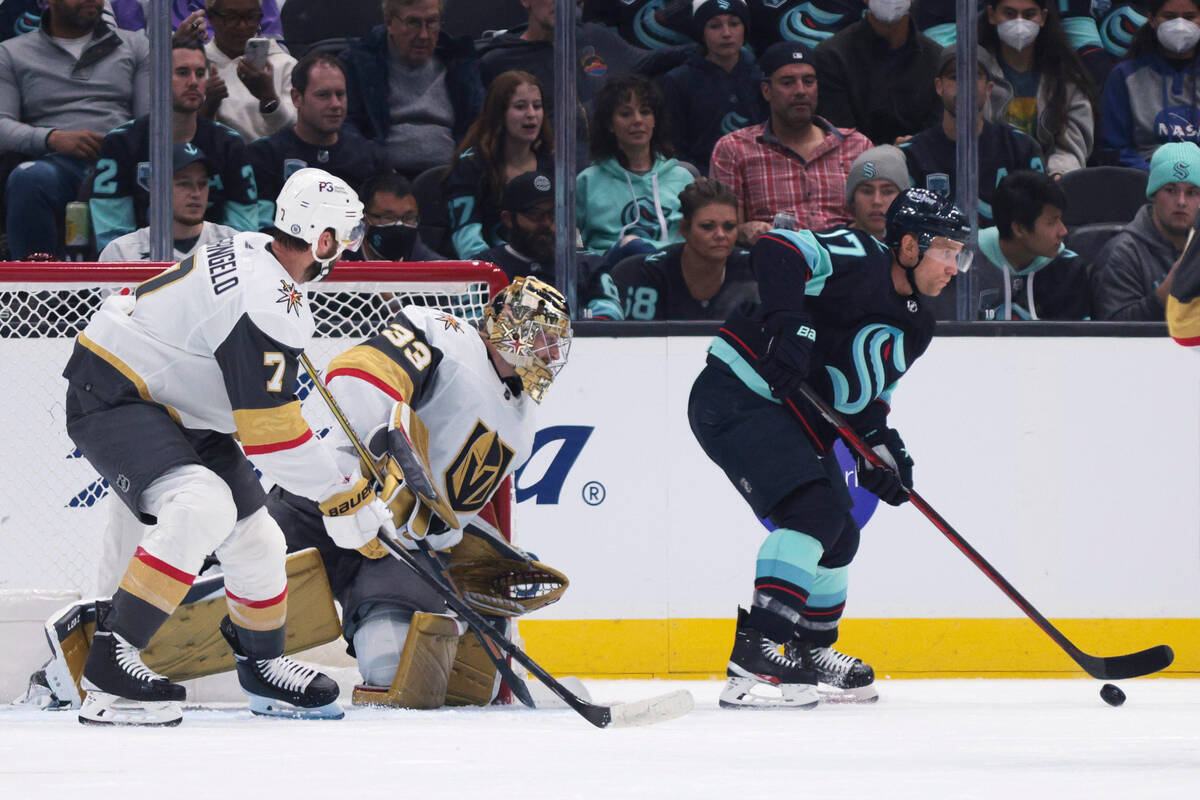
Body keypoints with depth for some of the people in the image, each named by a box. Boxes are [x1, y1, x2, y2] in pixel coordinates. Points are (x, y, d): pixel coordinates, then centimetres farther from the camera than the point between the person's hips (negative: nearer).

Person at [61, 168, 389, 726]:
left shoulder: (254, 254, 3)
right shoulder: (270, 304, -27)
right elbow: (269, 432, -24)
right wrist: (345, 496, -17)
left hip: (170, 405, 10)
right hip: (110, 399, -10)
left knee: (253, 534, 12)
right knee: (202, 507, -31)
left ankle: (263, 667, 35)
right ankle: (109, 662, -30)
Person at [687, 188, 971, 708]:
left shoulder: (915, 327, 11)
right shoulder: (857, 259, -16)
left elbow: (868, 391, 18)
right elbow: (776, 249, -29)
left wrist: (879, 442, -1)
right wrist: (788, 323, -38)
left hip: (795, 414, 10)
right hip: (735, 397, -10)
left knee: (839, 535, 14)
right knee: (812, 510, -23)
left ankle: (810, 653, 36)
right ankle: (754, 660, -27)